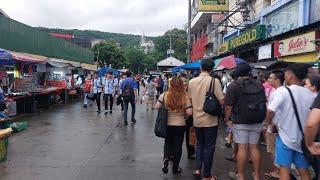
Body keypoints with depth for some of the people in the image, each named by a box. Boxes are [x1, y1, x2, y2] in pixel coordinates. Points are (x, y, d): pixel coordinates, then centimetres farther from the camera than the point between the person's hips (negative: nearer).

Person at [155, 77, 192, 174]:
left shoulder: (164, 95, -10)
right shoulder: (185, 97, -11)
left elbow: (157, 107, -7)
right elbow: (189, 112, -14)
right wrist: (182, 111, 7)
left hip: (167, 124, 1)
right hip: (180, 125, -1)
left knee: (168, 143, 23)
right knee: (178, 145, 14)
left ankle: (166, 158, 0)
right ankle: (175, 168, 24)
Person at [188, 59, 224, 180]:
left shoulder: (192, 82, 0)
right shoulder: (214, 81, -13)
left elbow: (190, 100, 8)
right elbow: (222, 101, -16)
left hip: (197, 119, 4)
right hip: (210, 120, -4)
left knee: (199, 144, 22)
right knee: (209, 147, 8)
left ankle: (197, 168, 16)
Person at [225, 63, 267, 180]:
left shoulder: (234, 86, -10)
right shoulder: (259, 85, 6)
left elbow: (229, 106, -15)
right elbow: (264, 103, 13)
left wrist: (228, 120, -2)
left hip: (240, 122, -4)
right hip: (257, 122, 5)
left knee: (242, 148, 1)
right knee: (254, 147, 12)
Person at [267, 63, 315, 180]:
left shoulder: (282, 91, -15)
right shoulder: (311, 95, 0)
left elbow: (270, 111, -26)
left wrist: (271, 124, -7)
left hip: (285, 137, -4)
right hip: (303, 139, 5)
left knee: (284, 169, 6)